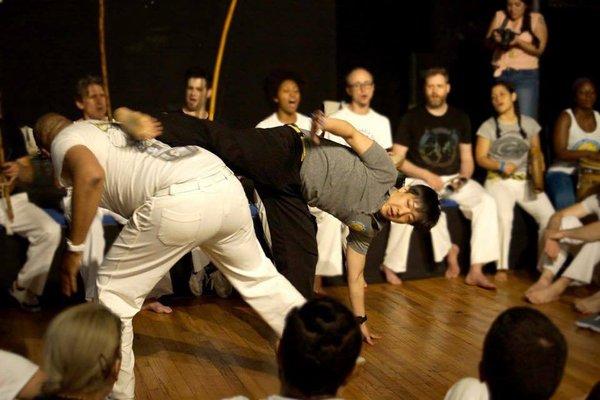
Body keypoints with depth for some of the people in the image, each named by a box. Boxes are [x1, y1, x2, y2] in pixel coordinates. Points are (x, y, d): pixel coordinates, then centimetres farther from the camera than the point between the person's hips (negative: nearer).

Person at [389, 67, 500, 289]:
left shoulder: (460, 118, 11)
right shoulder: (412, 118, 0)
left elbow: (467, 158, 13)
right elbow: (396, 159, -3)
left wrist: (464, 177, -10)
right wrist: (427, 175, -15)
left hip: (454, 179, 3)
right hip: (420, 179, -3)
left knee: (486, 202, -24)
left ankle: (476, 270, -22)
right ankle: (448, 250, -11)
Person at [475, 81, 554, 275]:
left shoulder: (529, 123, 12)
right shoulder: (488, 126, 4)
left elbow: (536, 151, 15)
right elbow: (480, 157, 2)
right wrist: (501, 166, -15)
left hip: (525, 179, 3)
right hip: (499, 181, -3)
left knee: (550, 216, -16)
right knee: (504, 216, -31)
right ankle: (502, 267, -20)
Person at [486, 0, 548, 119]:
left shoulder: (537, 19, 2)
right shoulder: (499, 16, 10)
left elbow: (539, 49, -4)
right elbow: (488, 43, 8)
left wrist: (519, 42, -19)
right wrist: (494, 39, -15)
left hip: (526, 76, -2)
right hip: (500, 74, 2)